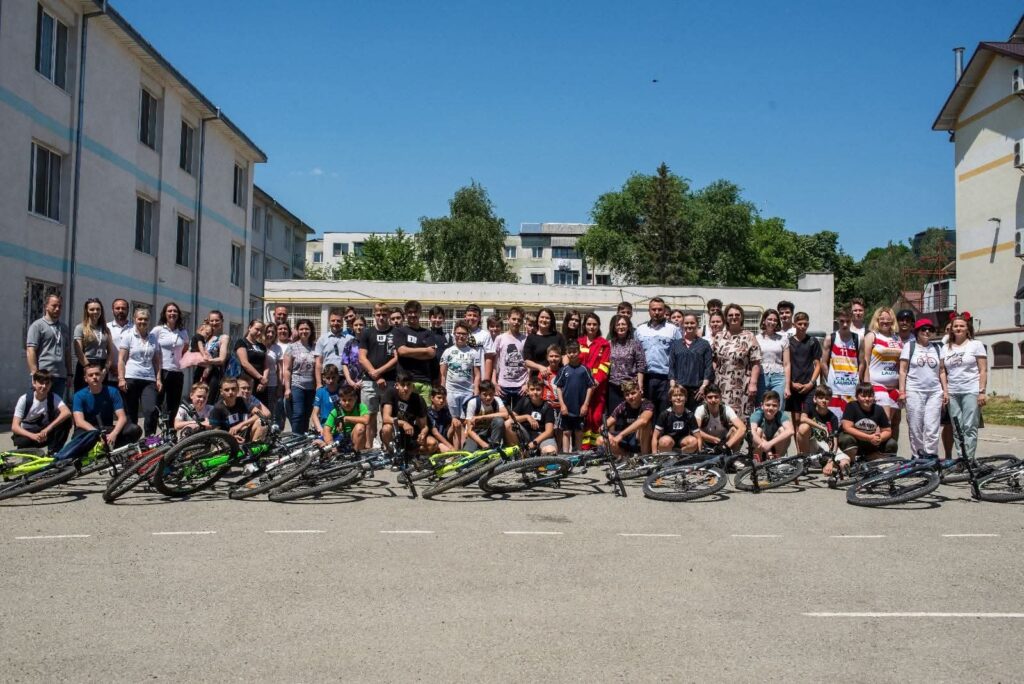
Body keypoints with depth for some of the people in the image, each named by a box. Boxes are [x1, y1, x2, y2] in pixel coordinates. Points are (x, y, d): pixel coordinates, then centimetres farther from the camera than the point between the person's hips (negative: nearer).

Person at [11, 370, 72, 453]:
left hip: (45, 434, 2)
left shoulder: (53, 398, -13)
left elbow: (67, 413, -33)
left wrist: (48, 429, -44)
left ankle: (53, 452, -14)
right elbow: (14, 427, -22)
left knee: (65, 420, -25)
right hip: (27, 434, -2)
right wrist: (32, 436, -41)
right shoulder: (24, 399, -16)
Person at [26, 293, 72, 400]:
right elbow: (30, 351, -7)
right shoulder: (37, 325, 0)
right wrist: (35, 375, -14)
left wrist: (69, 374, 13)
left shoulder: (64, 328, 18)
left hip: (61, 376, 5)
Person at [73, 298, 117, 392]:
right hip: (86, 367, -4)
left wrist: (106, 367, -2)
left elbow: (111, 351, 10)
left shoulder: (105, 329, 13)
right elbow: (78, 352, -7)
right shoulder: (80, 328, 0)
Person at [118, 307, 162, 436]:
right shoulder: (128, 335, 3)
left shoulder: (153, 338, 14)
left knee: (151, 410, -15)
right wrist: (121, 379, -10)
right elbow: (121, 359, -1)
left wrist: (158, 379, 6)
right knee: (131, 414, 2)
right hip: (131, 379, -2)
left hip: (149, 380, 2)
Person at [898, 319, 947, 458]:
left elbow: (942, 371, 17)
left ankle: (931, 456, -3)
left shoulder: (936, 348, 15)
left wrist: (945, 391, 9)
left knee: (932, 427, -5)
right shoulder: (909, 346, 6)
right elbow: (903, 370, 2)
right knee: (915, 427, -2)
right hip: (914, 392, -2)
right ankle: (917, 456, 5)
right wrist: (902, 391, -5)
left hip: (935, 392, 2)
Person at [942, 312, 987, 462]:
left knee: (969, 427, -7)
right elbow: (943, 372, 13)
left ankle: (969, 459, -4)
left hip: (971, 392, -4)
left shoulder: (976, 345, 3)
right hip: (952, 393, 4)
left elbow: (983, 370, -1)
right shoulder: (946, 348, 13)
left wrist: (982, 392, -9)